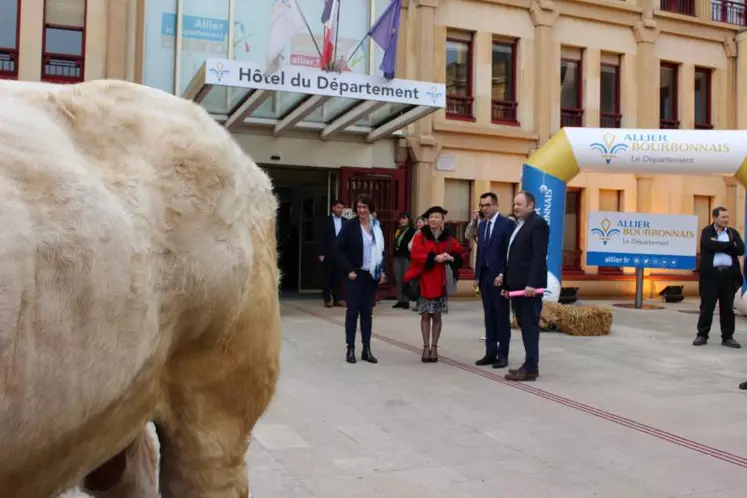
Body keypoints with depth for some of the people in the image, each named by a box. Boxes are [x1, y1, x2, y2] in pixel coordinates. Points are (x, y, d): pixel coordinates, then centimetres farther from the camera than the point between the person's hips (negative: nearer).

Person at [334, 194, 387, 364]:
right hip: (355, 274, -4)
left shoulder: (377, 226, 6)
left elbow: (382, 250, 13)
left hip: (372, 275, 4)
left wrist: (382, 270, 2)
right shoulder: (350, 225, -7)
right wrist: (349, 270, -13)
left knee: (367, 312, 8)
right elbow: (338, 248, -9)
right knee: (353, 310, 0)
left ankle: (366, 349, 13)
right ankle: (350, 349, 7)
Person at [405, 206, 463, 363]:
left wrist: (451, 258, -13)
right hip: (424, 281, -1)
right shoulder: (420, 237, -1)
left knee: (437, 316, 6)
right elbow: (416, 255, -14)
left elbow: (459, 256, 9)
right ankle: (426, 347, 9)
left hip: (440, 282, 2)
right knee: (426, 315, 2)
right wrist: (434, 258, -25)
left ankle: (434, 347, 14)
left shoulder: (449, 239, 6)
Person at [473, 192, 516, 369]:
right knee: (489, 316, 9)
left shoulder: (507, 224, -7)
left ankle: (502, 355, 5)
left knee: (502, 316, 0)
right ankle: (491, 353, 14)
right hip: (485, 277, 7)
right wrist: (477, 276, 11)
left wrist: (502, 274, -17)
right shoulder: (481, 225, 14)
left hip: (499, 276, -6)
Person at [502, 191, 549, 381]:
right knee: (524, 325, 11)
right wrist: (507, 283, 16)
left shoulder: (538, 223, -9)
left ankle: (531, 368, -2)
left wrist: (531, 284, -24)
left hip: (529, 285, -9)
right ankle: (529, 364, 17)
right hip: (518, 285, 9)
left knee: (530, 325, -5)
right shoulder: (519, 225, 19)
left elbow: (539, 256, -18)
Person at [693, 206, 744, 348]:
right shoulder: (707, 232, 3)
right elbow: (710, 245, -18)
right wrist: (730, 245, -10)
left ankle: (728, 337, 13)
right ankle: (702, 335, 10)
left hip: (729, 274, 3)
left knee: (727, 307, 6)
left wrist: (719, 246, -10)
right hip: (711, 274, -3)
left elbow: (741, 250, -3)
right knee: (707, 307, 1)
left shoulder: (733, 233, 13)